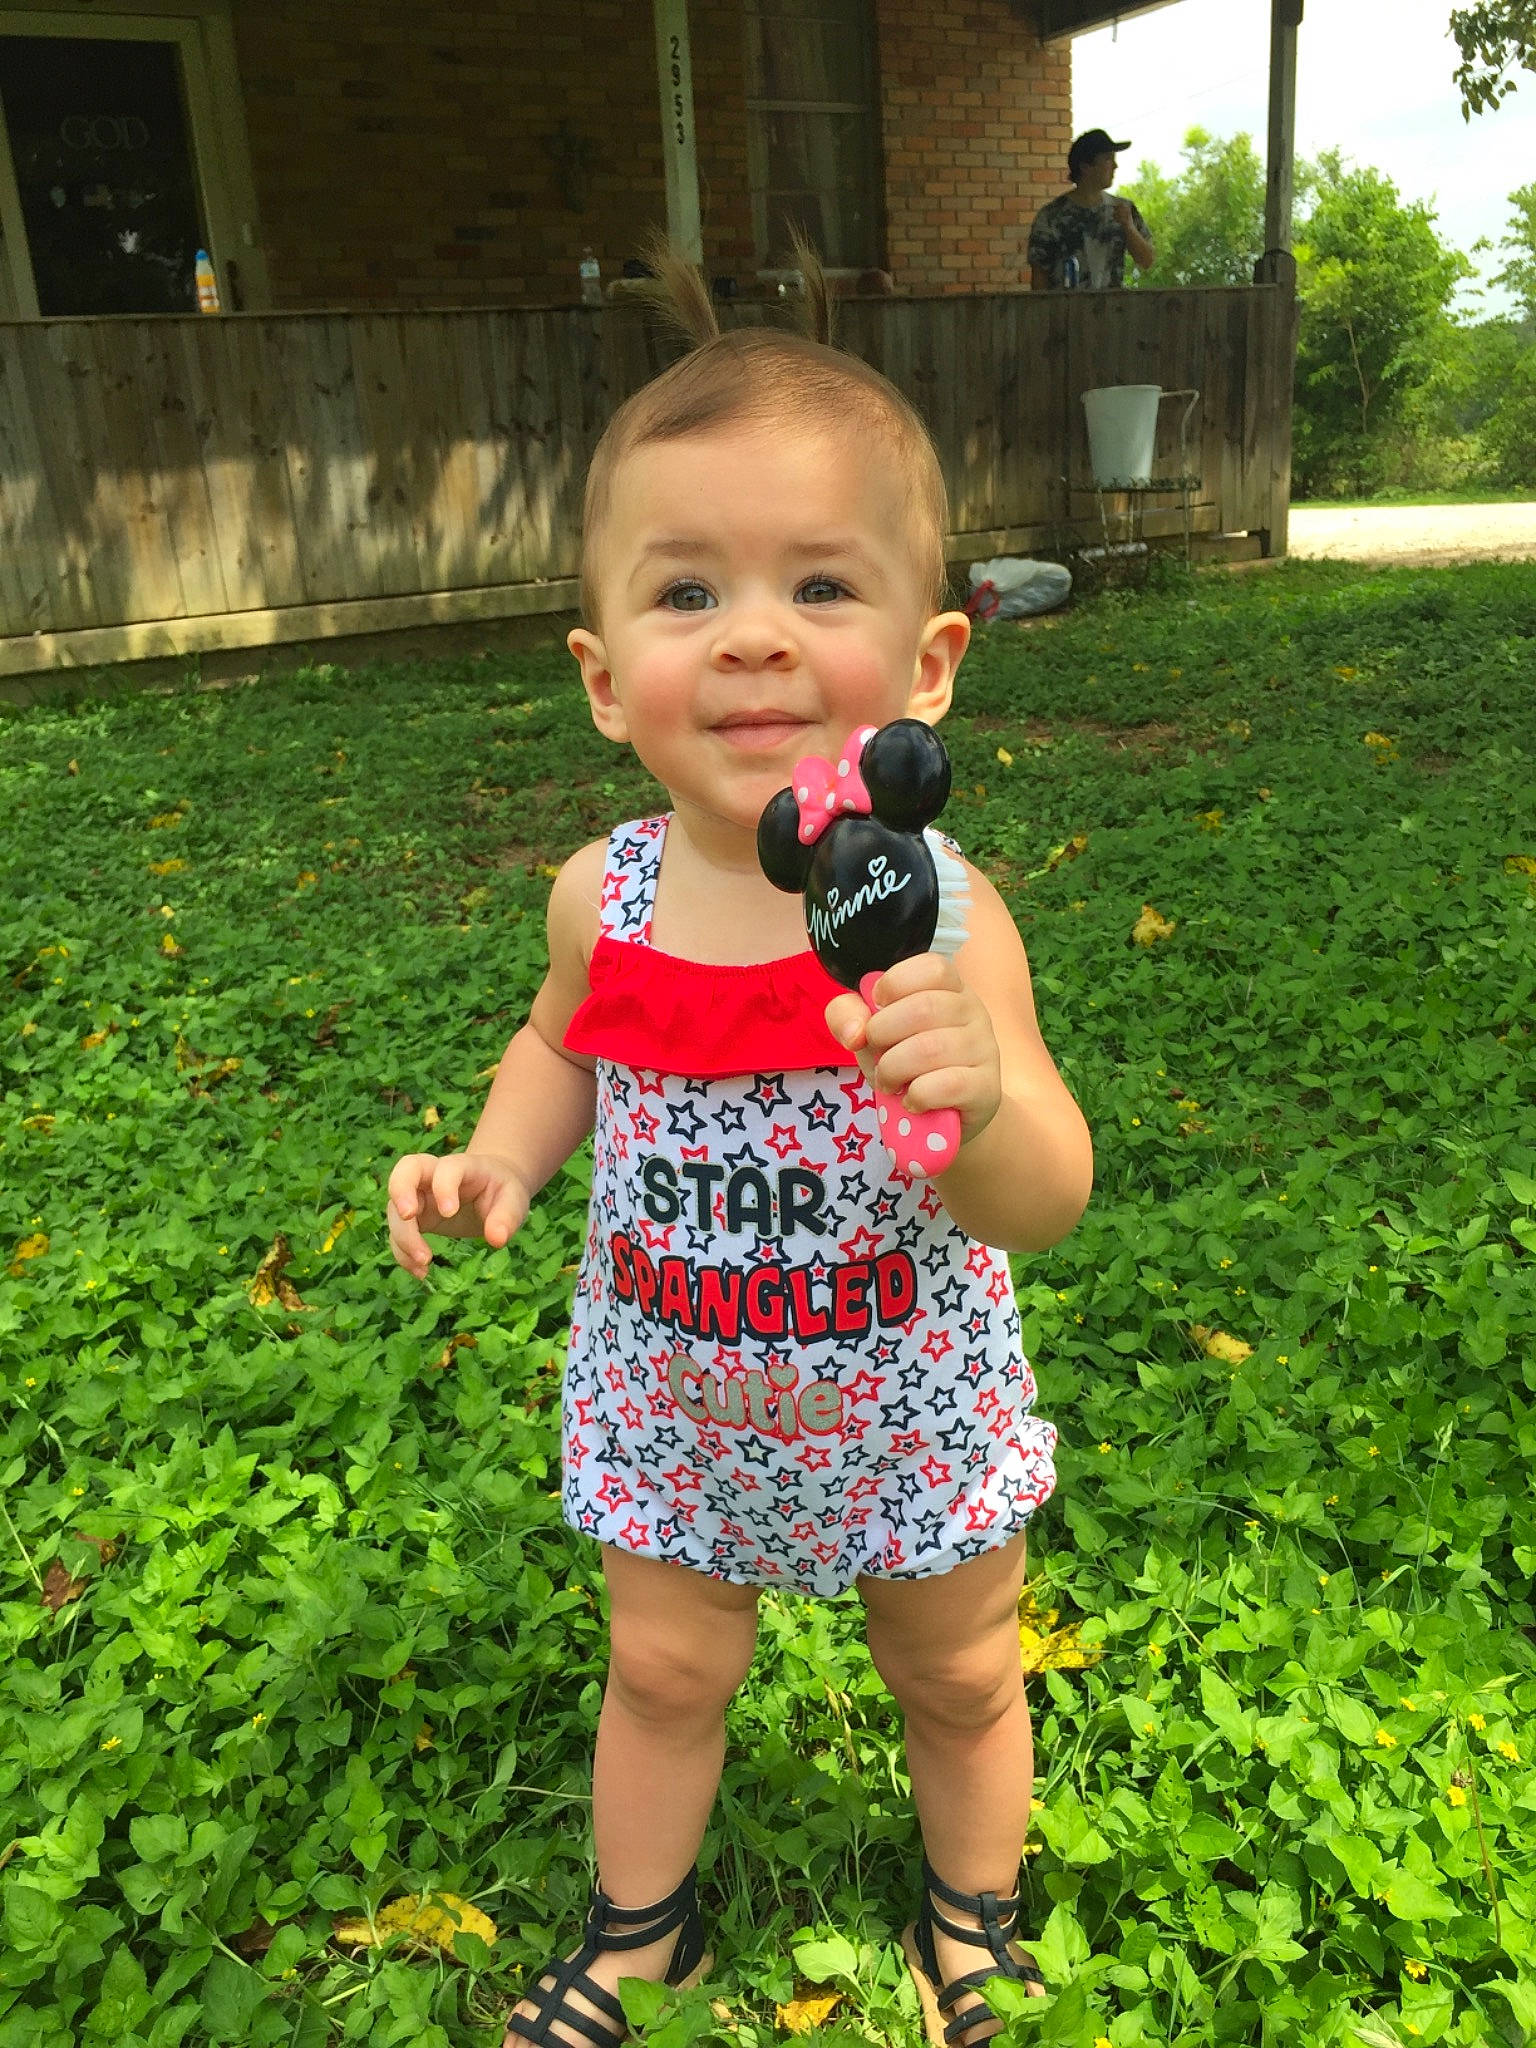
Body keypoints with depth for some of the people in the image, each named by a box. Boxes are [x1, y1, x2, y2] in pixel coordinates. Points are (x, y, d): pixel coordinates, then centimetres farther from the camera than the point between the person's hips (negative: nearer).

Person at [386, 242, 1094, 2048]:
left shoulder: (937, 918, -27)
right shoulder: (602, 899, -17)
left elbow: (1047, 1205, -27)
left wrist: (977, 1090, -47)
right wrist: (498, 1154, -12)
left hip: (910, 1412, -2)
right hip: (674, 1407, 3)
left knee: (958, 1684, 24)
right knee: (662, 1674, 25)